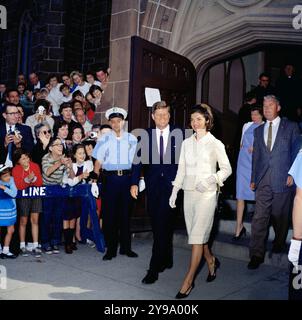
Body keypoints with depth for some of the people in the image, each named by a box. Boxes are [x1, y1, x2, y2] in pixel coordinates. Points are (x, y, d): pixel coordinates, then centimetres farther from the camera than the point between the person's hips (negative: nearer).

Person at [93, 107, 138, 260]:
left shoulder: (132, 139, 7)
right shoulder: (105, 138, 5)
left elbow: (135, 160, 4)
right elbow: (98, 160, 0)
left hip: (127, 177, 1)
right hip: (110, 178, 0)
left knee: (125, 213, 8)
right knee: (109, 213, 2)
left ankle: (126, 247, 20)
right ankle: (111, 249, 12)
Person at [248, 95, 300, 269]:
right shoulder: (259, 130, 14)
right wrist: (254, 179, 10)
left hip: (283, 179, -2)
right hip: (263, 181, 2)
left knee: (280, 215, 12)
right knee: (259, 217, -4)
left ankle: (279, 242, 37)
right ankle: (257, 255, 1)